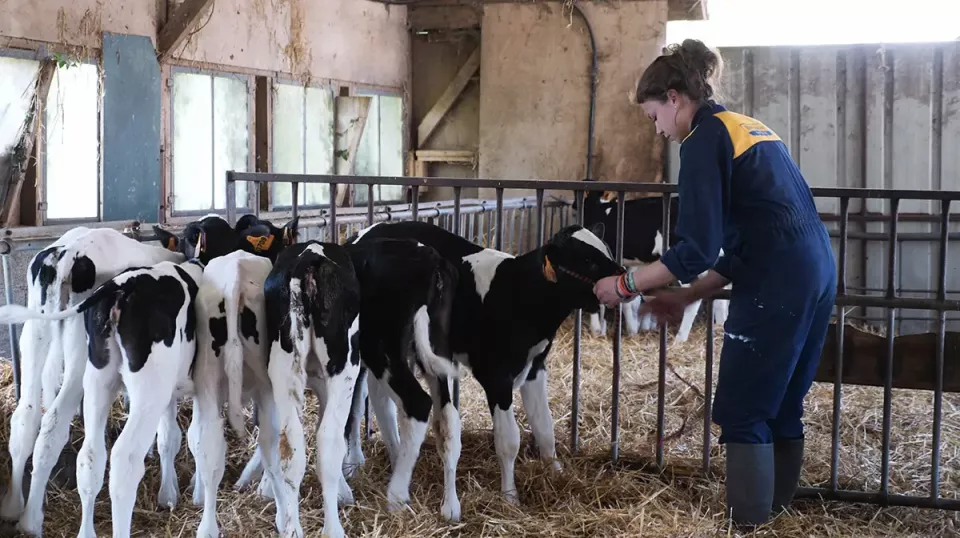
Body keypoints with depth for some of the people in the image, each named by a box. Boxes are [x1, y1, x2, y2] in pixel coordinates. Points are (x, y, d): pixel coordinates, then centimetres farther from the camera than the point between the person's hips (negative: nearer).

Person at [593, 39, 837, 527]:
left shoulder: (704, 139, -7)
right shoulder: (746, 128, 20)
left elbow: (696, 250, -15)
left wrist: (626, 285, -4)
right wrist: (686, 297, 19)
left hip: (776, 284, -9)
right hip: (816, 270, 9)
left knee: (741, 412, 1)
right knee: (782, 408, 16)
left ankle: (748, 521, 6)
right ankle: (775, 512, 25)